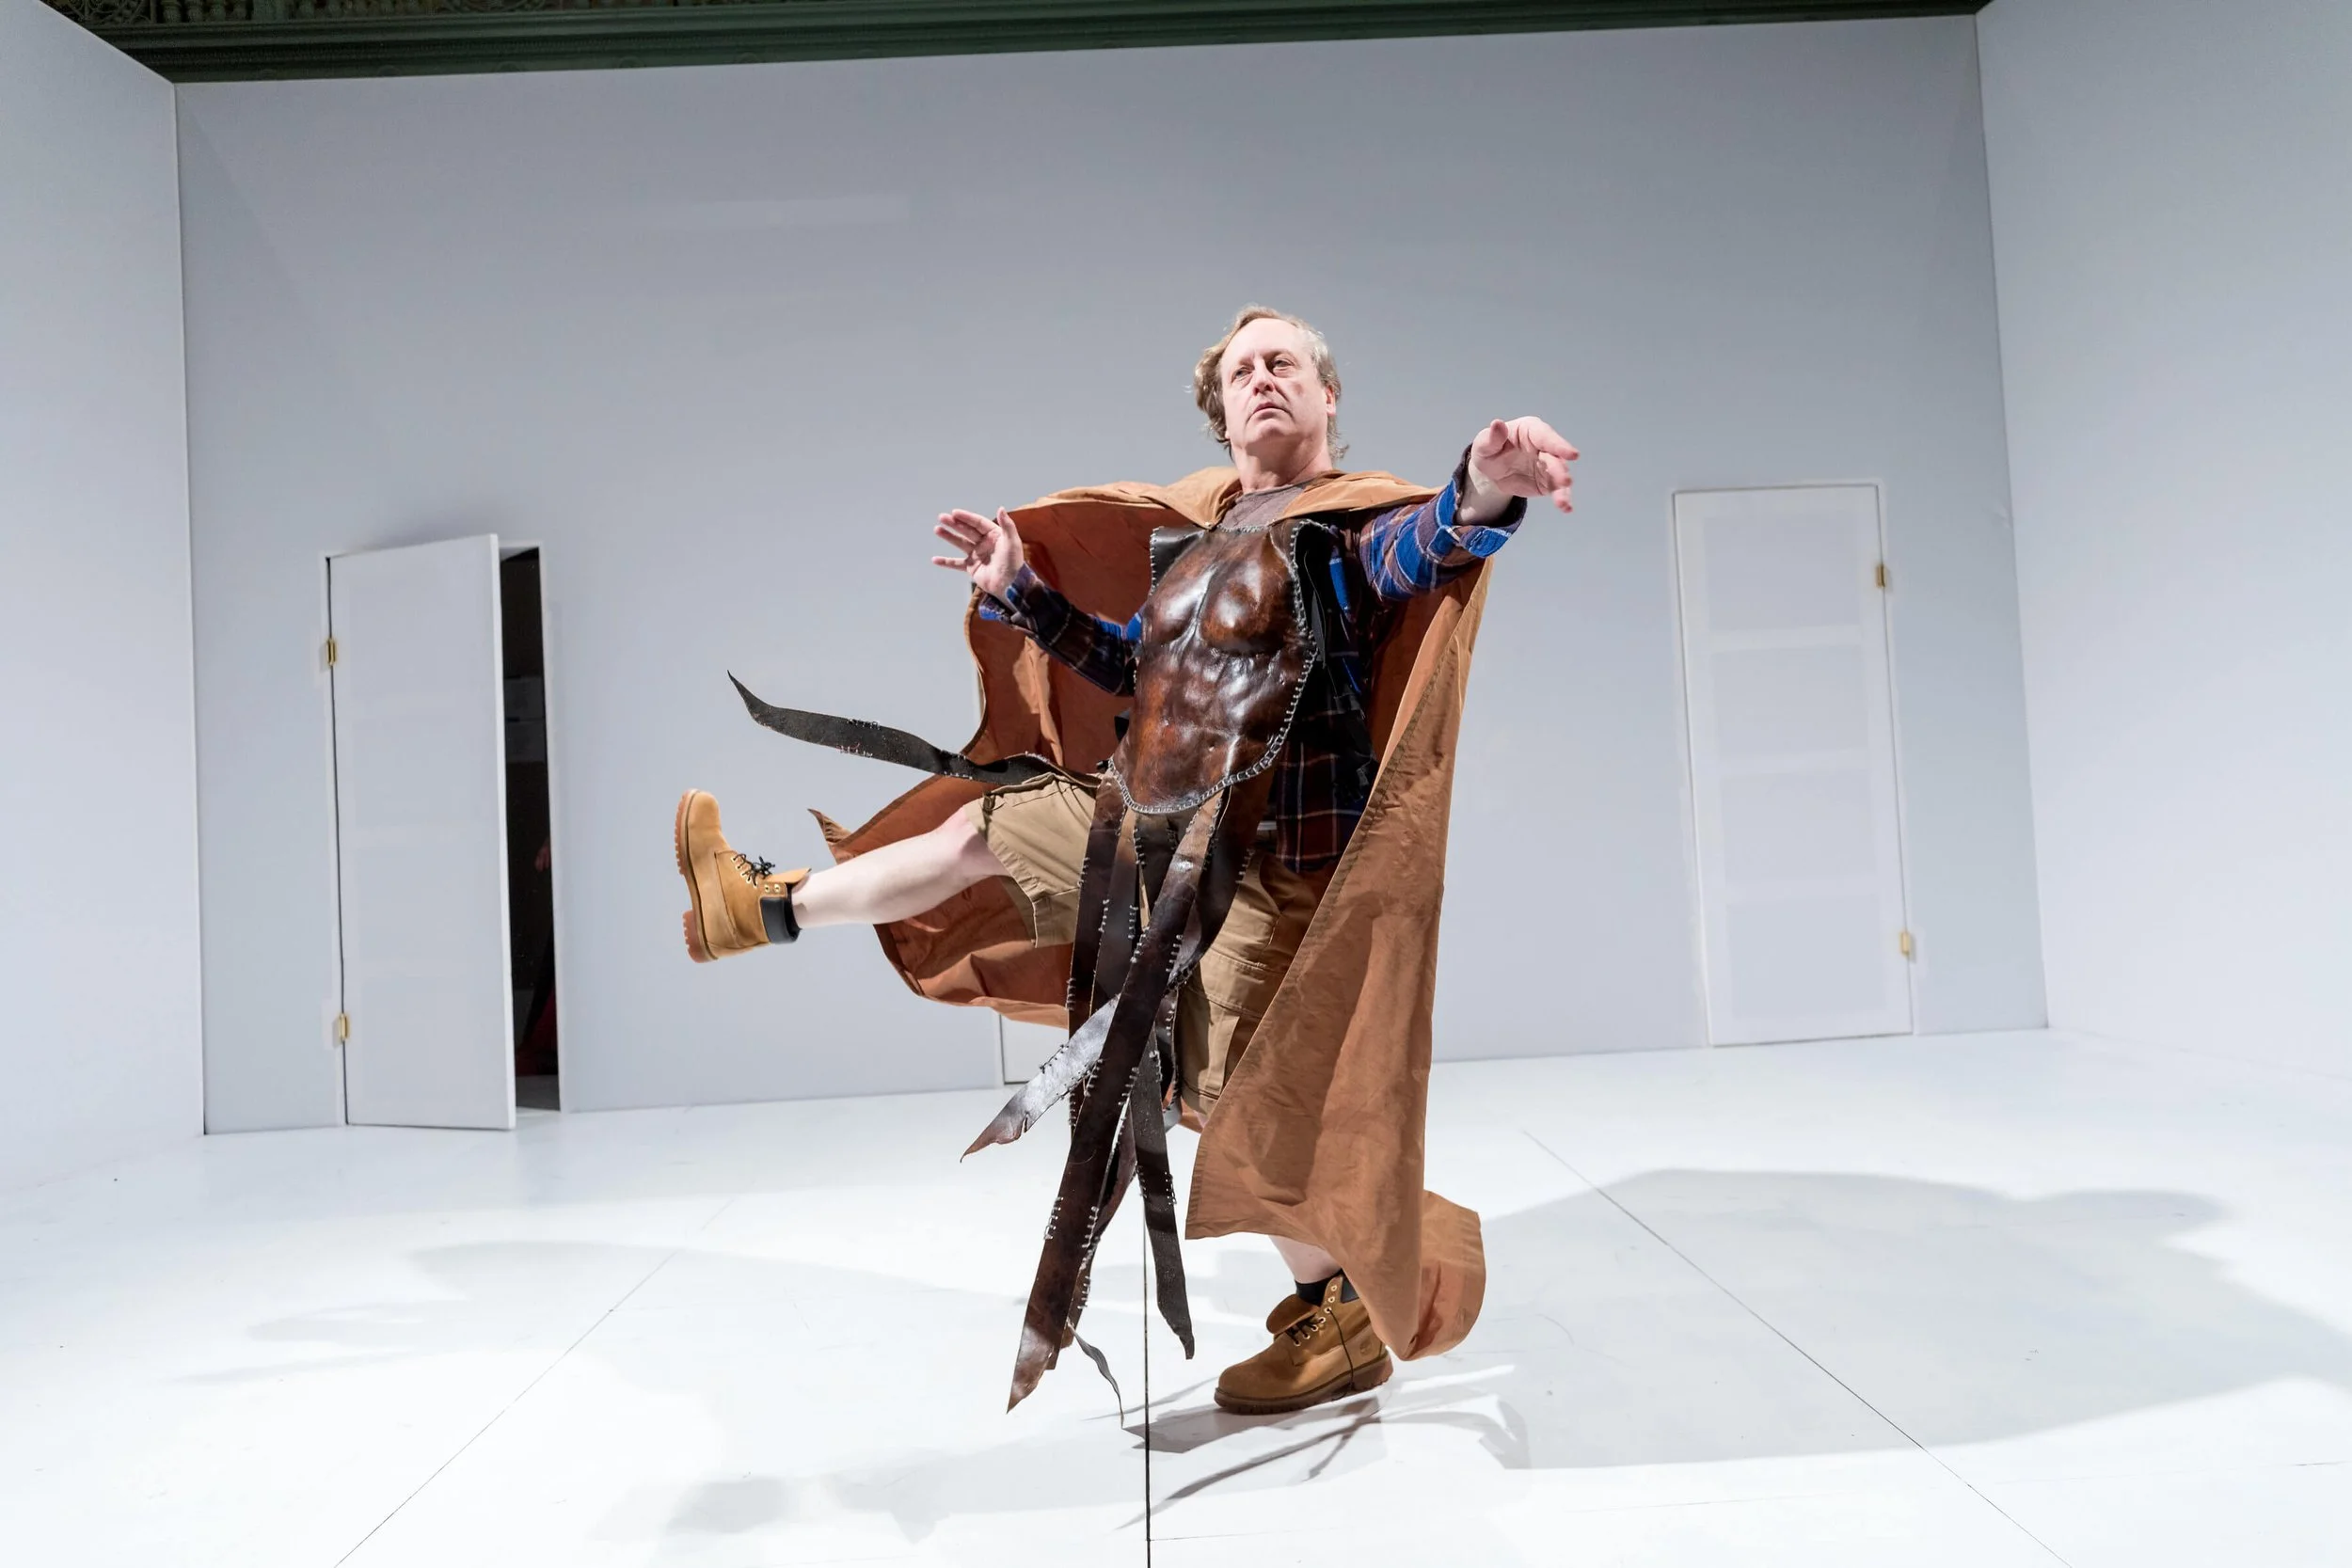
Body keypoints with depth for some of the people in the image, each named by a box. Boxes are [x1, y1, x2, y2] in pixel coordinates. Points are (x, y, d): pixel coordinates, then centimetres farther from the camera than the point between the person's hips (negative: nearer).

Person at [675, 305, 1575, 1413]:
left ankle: (1342, 1324, 18)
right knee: (984, 831, 16)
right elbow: (1135, 666, 25)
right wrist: (1021, 594, 23)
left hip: (1270, 852, -8)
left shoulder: (1360, 519, -6)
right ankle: (762, 908, 34)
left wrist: (1482, 493, -53)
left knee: (1235, 1107, -4)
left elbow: (1430, 546, -30)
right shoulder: (1210, 537, 16)